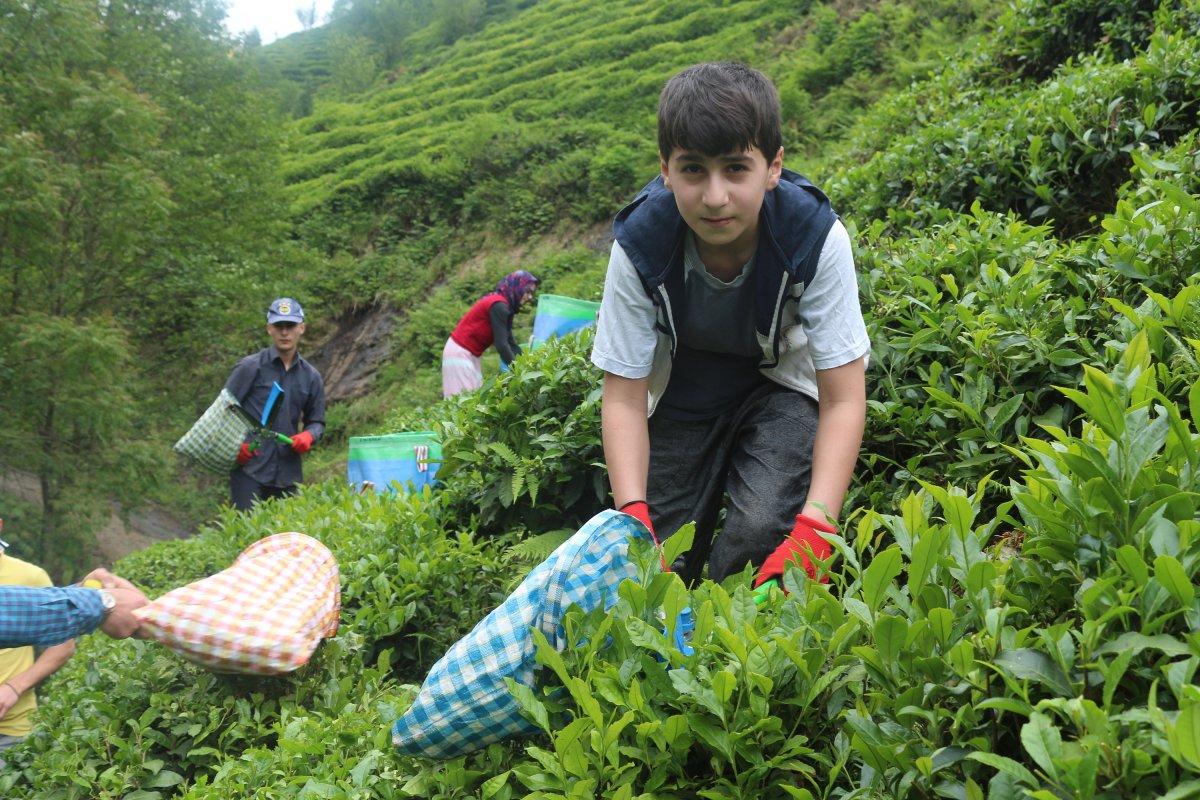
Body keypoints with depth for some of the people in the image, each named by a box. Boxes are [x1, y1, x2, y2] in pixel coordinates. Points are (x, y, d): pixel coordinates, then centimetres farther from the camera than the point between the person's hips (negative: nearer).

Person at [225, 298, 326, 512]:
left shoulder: (311, 377, 11)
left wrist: (308, 436, -4)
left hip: (288, 472, 4)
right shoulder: (250, 367, -1)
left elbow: (317, 421, 19)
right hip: (249, 467, -4)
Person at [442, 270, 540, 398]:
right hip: (460, 353, -10)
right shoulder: (498, 306, -20)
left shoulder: (505, 306, 10)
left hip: (469, 354, 10)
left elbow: (510, 342, 10)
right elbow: (501, 344, -24)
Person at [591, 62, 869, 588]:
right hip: (682, 388, 1)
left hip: (782, 381, -1)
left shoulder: (816, 237, -30)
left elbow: (843, 399, -26)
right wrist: (634, 520, -36)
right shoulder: (639, 244, -27)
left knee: (762, 532, -24)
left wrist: (813, 531, -39)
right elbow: (623, 398, -21)